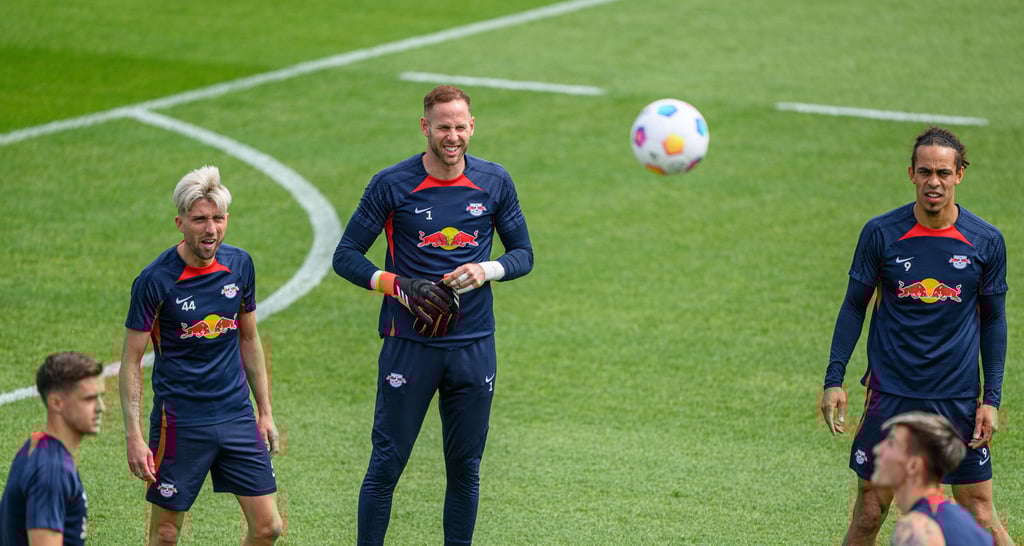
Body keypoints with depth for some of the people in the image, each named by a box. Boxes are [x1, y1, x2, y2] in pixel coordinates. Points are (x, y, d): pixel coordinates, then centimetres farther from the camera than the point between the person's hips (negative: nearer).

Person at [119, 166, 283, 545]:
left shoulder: (239, 264, 2)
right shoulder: (154, 280, -13)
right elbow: (131, 361, -9)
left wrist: (265, 412, 13)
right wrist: (133, 436, -15)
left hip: (237, 415, 4)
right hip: (180, 422, -4)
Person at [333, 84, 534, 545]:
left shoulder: (495, 182, 3)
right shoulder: (391, 185, -5)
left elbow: (523, 253, 12)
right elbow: (346, 256, -1)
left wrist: (486, 271, -9)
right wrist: (398, 286, -16)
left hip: (474, 346, 3)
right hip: (409, 345, -3)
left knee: (465, 467, 8)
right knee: (386, 464, -3)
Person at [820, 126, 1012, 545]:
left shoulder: (986, 241, -2)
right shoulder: (881, 233, -4)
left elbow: (993, 320, 7)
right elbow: (854, 306, 5)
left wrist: (991, 399, 1)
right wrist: (834, 380, -2)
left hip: (958, 399, 0)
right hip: (889, 394, 0)